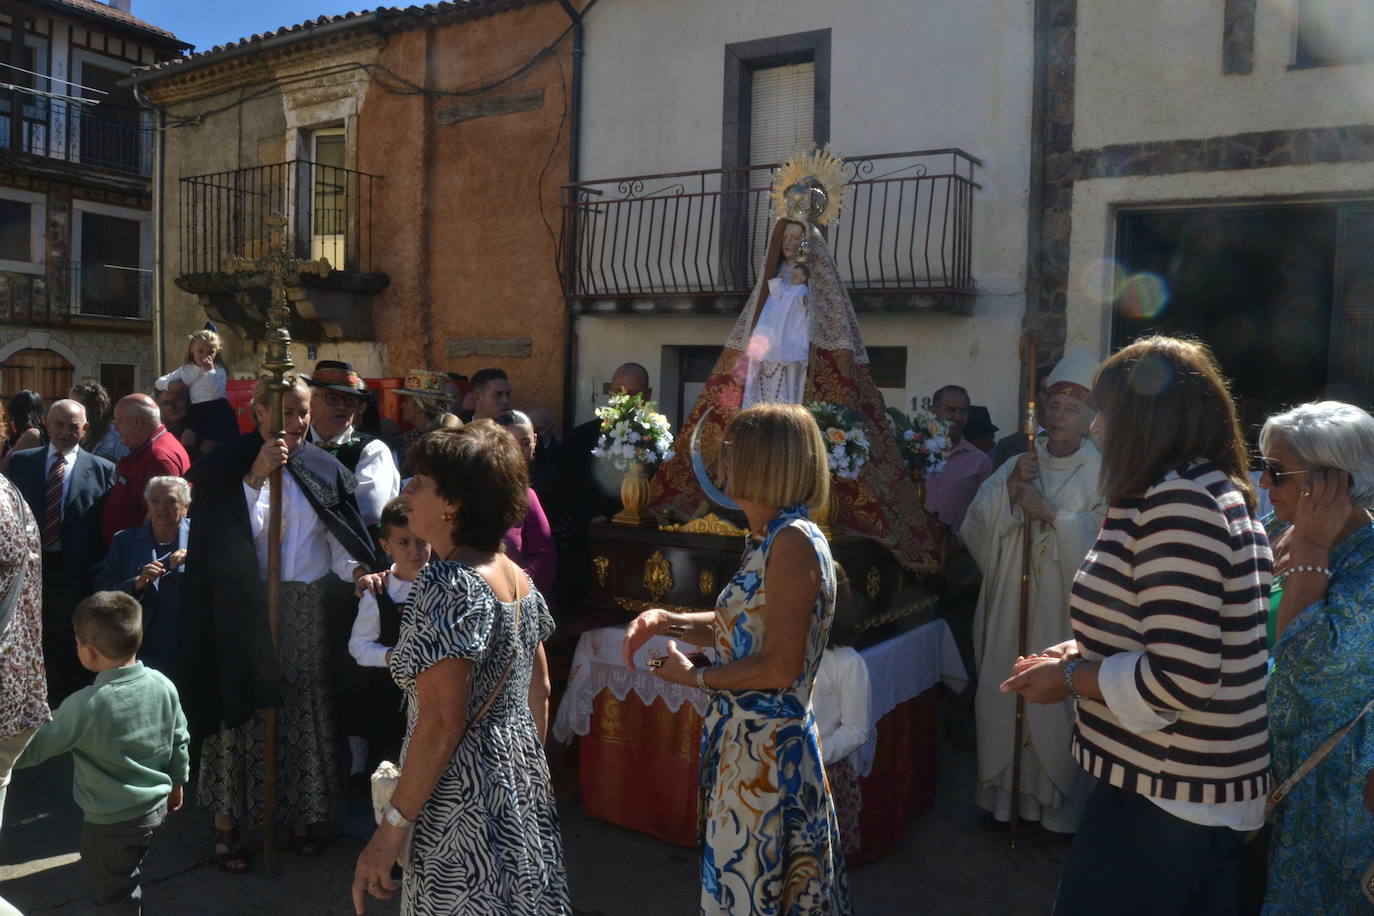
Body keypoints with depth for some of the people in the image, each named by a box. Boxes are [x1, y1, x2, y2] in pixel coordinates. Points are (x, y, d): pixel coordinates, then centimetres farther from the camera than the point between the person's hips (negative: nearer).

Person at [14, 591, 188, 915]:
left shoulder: (84, 706, -26)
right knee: (125, 883, 28)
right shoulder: (163, 685, -10)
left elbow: (30, 750, -15)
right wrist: (177, 781, 18)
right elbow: (180, 742, 2)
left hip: (112, 825, -6)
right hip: (157, 808, 6)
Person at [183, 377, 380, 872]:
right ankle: (226, 823, 20)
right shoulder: (227, 464, -5)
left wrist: (356, 570, -17)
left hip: (306, 612, 3)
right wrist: (257, 475, -21)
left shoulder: (322, 469, 5)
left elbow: (338, 538, 2)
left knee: (304, 711, 10)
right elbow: (228, 538, -15)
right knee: (243, 711, 4)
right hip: (246, 610, -3)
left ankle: (300, 814, 26)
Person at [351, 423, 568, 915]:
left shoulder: (447, 585, -20)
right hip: (522, 787, 8)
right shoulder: (517, 578, 4)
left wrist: (391, 828, -17)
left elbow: (442, 723, -24)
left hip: (464, 810, -8)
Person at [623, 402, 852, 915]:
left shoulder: (794, 540, -21)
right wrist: (664, 620, 2)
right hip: (745, 742, 9)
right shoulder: (768, 538, 8)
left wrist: (693, 676, -12)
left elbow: (780, 666, -24)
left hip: (766, 752, -9)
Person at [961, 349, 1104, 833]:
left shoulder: (1102, 475, -2)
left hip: (1065, 613, -3)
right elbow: (976, 526, 2)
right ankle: (1005, 792, 23)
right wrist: (1009, 488, -12)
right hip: (1011, 607, 4)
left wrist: (1051, 514, -17)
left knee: (1058, 701, 2)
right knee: (1003, 696, 7)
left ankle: (1062, 806, 19)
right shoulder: (1019, 464, 9)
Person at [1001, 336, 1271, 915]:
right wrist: (1088, 653, 9)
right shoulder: (1217, 493, 10)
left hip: (1165, 800, -10)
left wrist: (1070, 679, -14)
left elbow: (1179, 680, -28)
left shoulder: (1177, 502, -23)